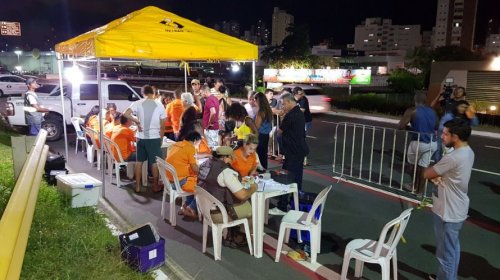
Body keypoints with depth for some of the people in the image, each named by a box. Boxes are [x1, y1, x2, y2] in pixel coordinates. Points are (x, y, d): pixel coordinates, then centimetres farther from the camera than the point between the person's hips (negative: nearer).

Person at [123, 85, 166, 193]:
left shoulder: (138, 103, -2)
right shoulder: (159, 105, -3)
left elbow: (126, 114, -16)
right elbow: (163, 125, -1)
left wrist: (137, 122, -4)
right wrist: (161, 137, 11)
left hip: (141, 137, 2)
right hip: (155, 137, -2)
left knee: (139, 161, 12)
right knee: (155, 162, 7)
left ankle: (138, 186, 18)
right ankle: (155, 186, 15)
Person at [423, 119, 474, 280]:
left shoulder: (453, 158, -29)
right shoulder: (468, 152, 2)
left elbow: (426, 174, -18)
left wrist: (433, 173, 3)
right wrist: (438, 176, -7)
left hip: (448, 213, -10)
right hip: (457, 210, 10)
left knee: (445, 254, 6)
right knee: (452, 249, 25)